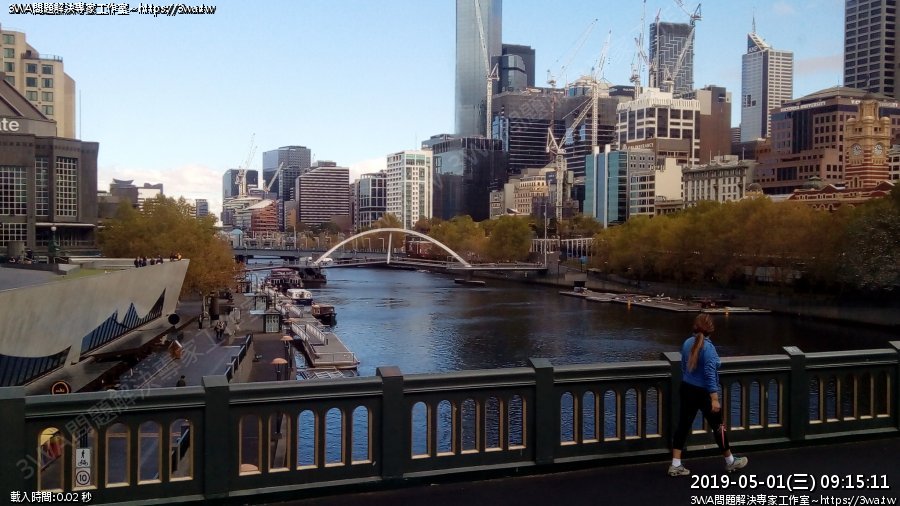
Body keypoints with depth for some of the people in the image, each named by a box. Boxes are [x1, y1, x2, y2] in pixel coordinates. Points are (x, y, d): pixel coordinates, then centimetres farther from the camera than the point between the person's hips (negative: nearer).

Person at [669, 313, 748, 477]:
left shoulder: (687, 343, 1)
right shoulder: (708, 347, -20)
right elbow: (710, 374, -22)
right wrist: (715, 399, -21)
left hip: (686, 390, 6)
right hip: (703, 393, -6)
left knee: (683, 426, 8)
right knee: (718, 426, 12)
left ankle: (675, 466, 9)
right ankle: (730, 461, 29)